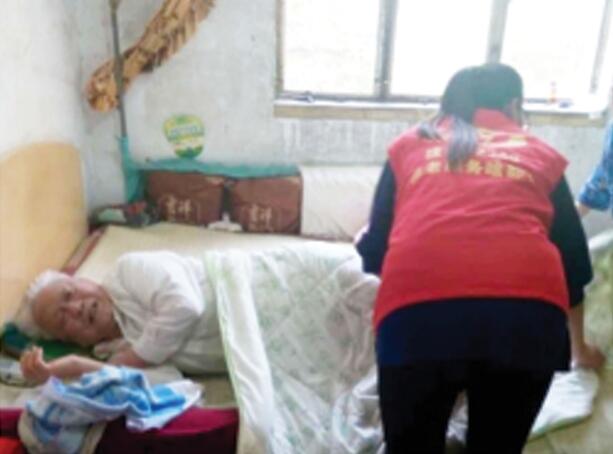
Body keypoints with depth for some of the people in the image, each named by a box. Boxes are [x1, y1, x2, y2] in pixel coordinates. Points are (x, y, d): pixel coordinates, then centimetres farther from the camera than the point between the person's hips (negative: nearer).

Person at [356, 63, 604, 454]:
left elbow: (375, 251, 24)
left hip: (419, 309, -1)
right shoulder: (541, 153, 27)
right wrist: (579, 347, 48)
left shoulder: (409, 145, 25)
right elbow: (573, 257, 33)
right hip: (528, 312, 2)